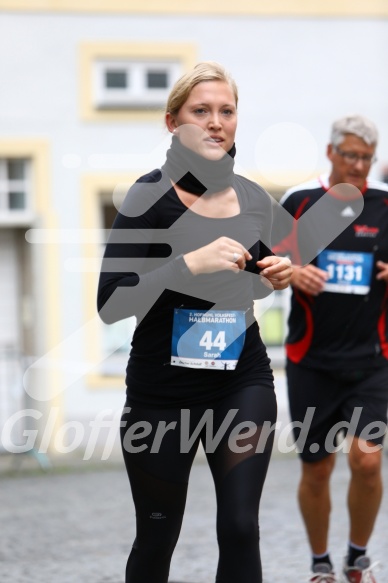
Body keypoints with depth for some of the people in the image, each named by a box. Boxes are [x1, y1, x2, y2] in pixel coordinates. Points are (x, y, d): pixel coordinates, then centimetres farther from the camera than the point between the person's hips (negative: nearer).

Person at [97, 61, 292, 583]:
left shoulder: (255, 199, 2)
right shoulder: (152, 195, -12)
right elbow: (110, 303, -18)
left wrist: (276, 278, -3)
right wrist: (191, 262, -29)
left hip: (244, 379, 3)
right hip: (162, 388, -3)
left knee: (240, 527, -8)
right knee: (157, 537, 9)